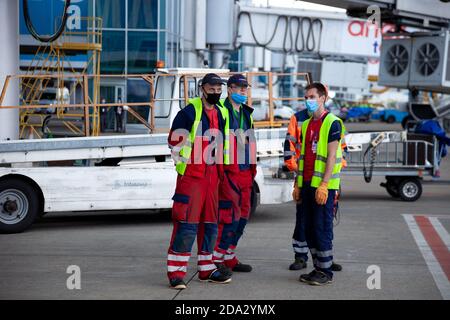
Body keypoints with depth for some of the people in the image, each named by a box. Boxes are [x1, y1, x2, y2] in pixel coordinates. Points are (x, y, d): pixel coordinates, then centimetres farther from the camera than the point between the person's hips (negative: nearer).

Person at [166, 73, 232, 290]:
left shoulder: (222, 114, 13)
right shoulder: (190, 112, -8)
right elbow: (174, 141, -7)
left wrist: (220, 170, 21)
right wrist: (183, 162, -6)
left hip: (212, 176, 7)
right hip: (191, 175, -7)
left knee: (210, 223, 12)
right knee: (187, 223, -12)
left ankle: (206, 268, 22)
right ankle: (175, 272, -7)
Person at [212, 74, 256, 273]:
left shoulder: (247, 113, 19)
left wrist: (252, 171, 21)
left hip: (245, 172, 9)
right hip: (228, 172, -9)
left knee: (242, 215, 11)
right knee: (230, 215, -10)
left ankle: (228, 257, 21)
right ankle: (216, 258, -3)